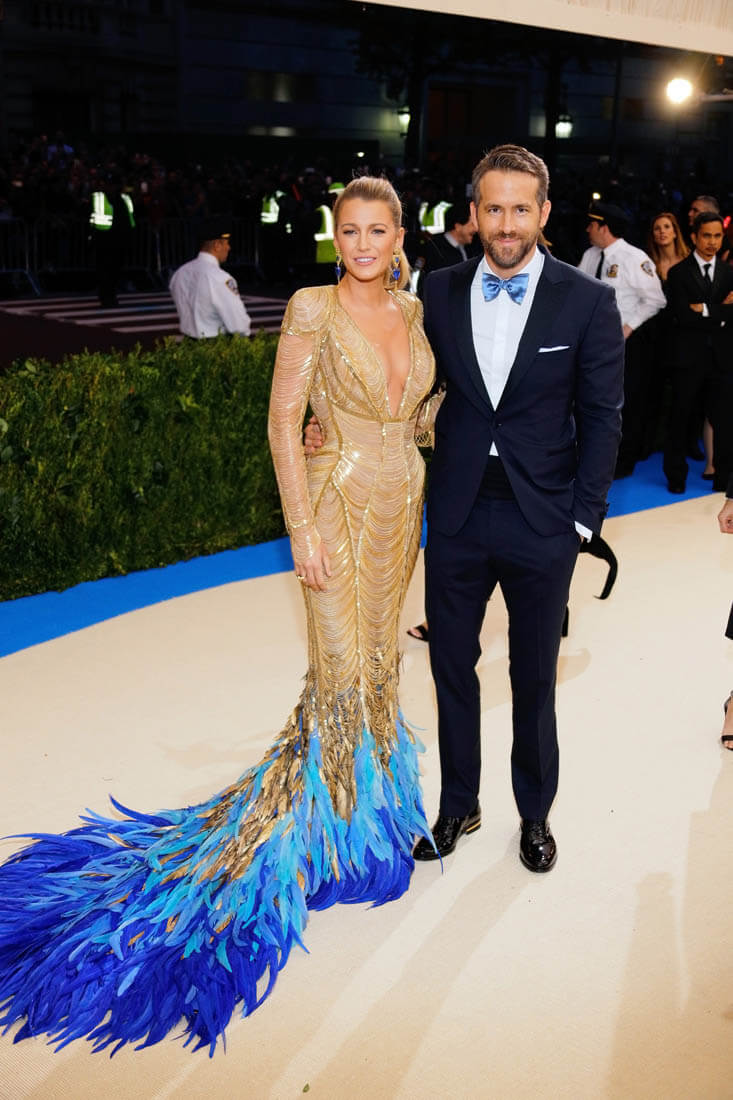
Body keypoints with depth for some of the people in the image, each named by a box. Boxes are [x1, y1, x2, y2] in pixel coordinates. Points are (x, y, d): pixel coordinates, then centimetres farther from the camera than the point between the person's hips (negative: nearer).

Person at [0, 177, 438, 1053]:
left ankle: (369, 798, 34)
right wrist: (305, 527, -16)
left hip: (403, 501, 6)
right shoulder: (312, 308, -11)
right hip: (339, 499, -6)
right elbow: (283, 418, -13)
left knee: (378, 658, 16)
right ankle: (317, 829, 16)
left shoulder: (413, 312, 7)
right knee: (343, 674, -3)